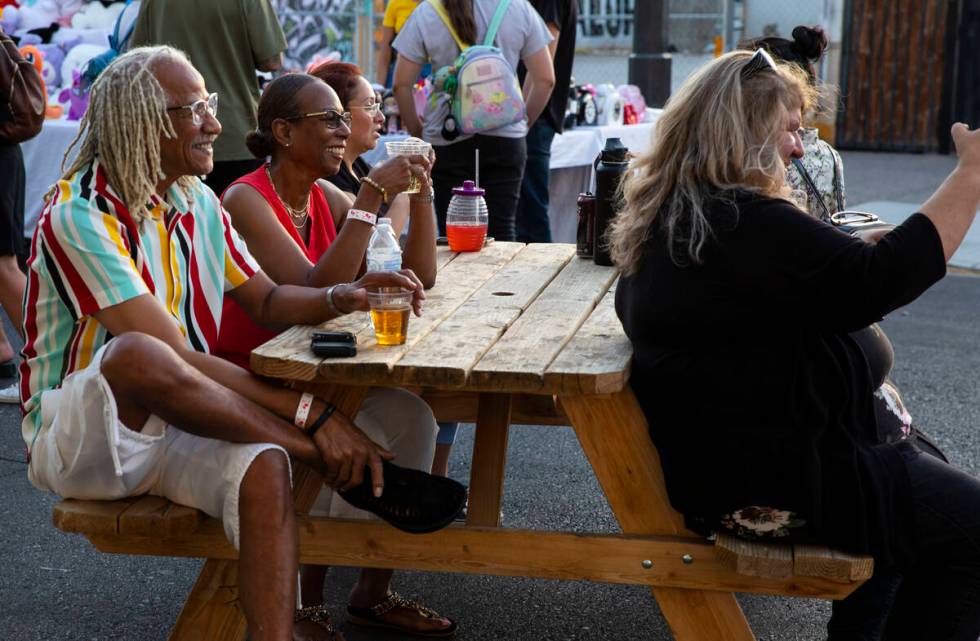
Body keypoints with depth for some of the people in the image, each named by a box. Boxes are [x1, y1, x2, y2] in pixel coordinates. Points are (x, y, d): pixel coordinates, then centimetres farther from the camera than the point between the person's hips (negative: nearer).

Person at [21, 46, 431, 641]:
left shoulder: (199, 201, 7)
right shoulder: (79, 215, -18)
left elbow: (266, 300, 15)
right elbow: (172, 355, -24)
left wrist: (341, 298, -8)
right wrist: (308, 412, -26)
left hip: (177, 425, 6)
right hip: (75, 436, -6)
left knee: (265, 469, -28)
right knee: (137, 353, -38)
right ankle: (320, 456, -24)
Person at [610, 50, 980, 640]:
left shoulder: (667, 217, 8)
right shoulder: (743, 224, -24)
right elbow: (879, 280, -27)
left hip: (721, 457, 11)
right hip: (767, 488, -11)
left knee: (922, 474, 26)